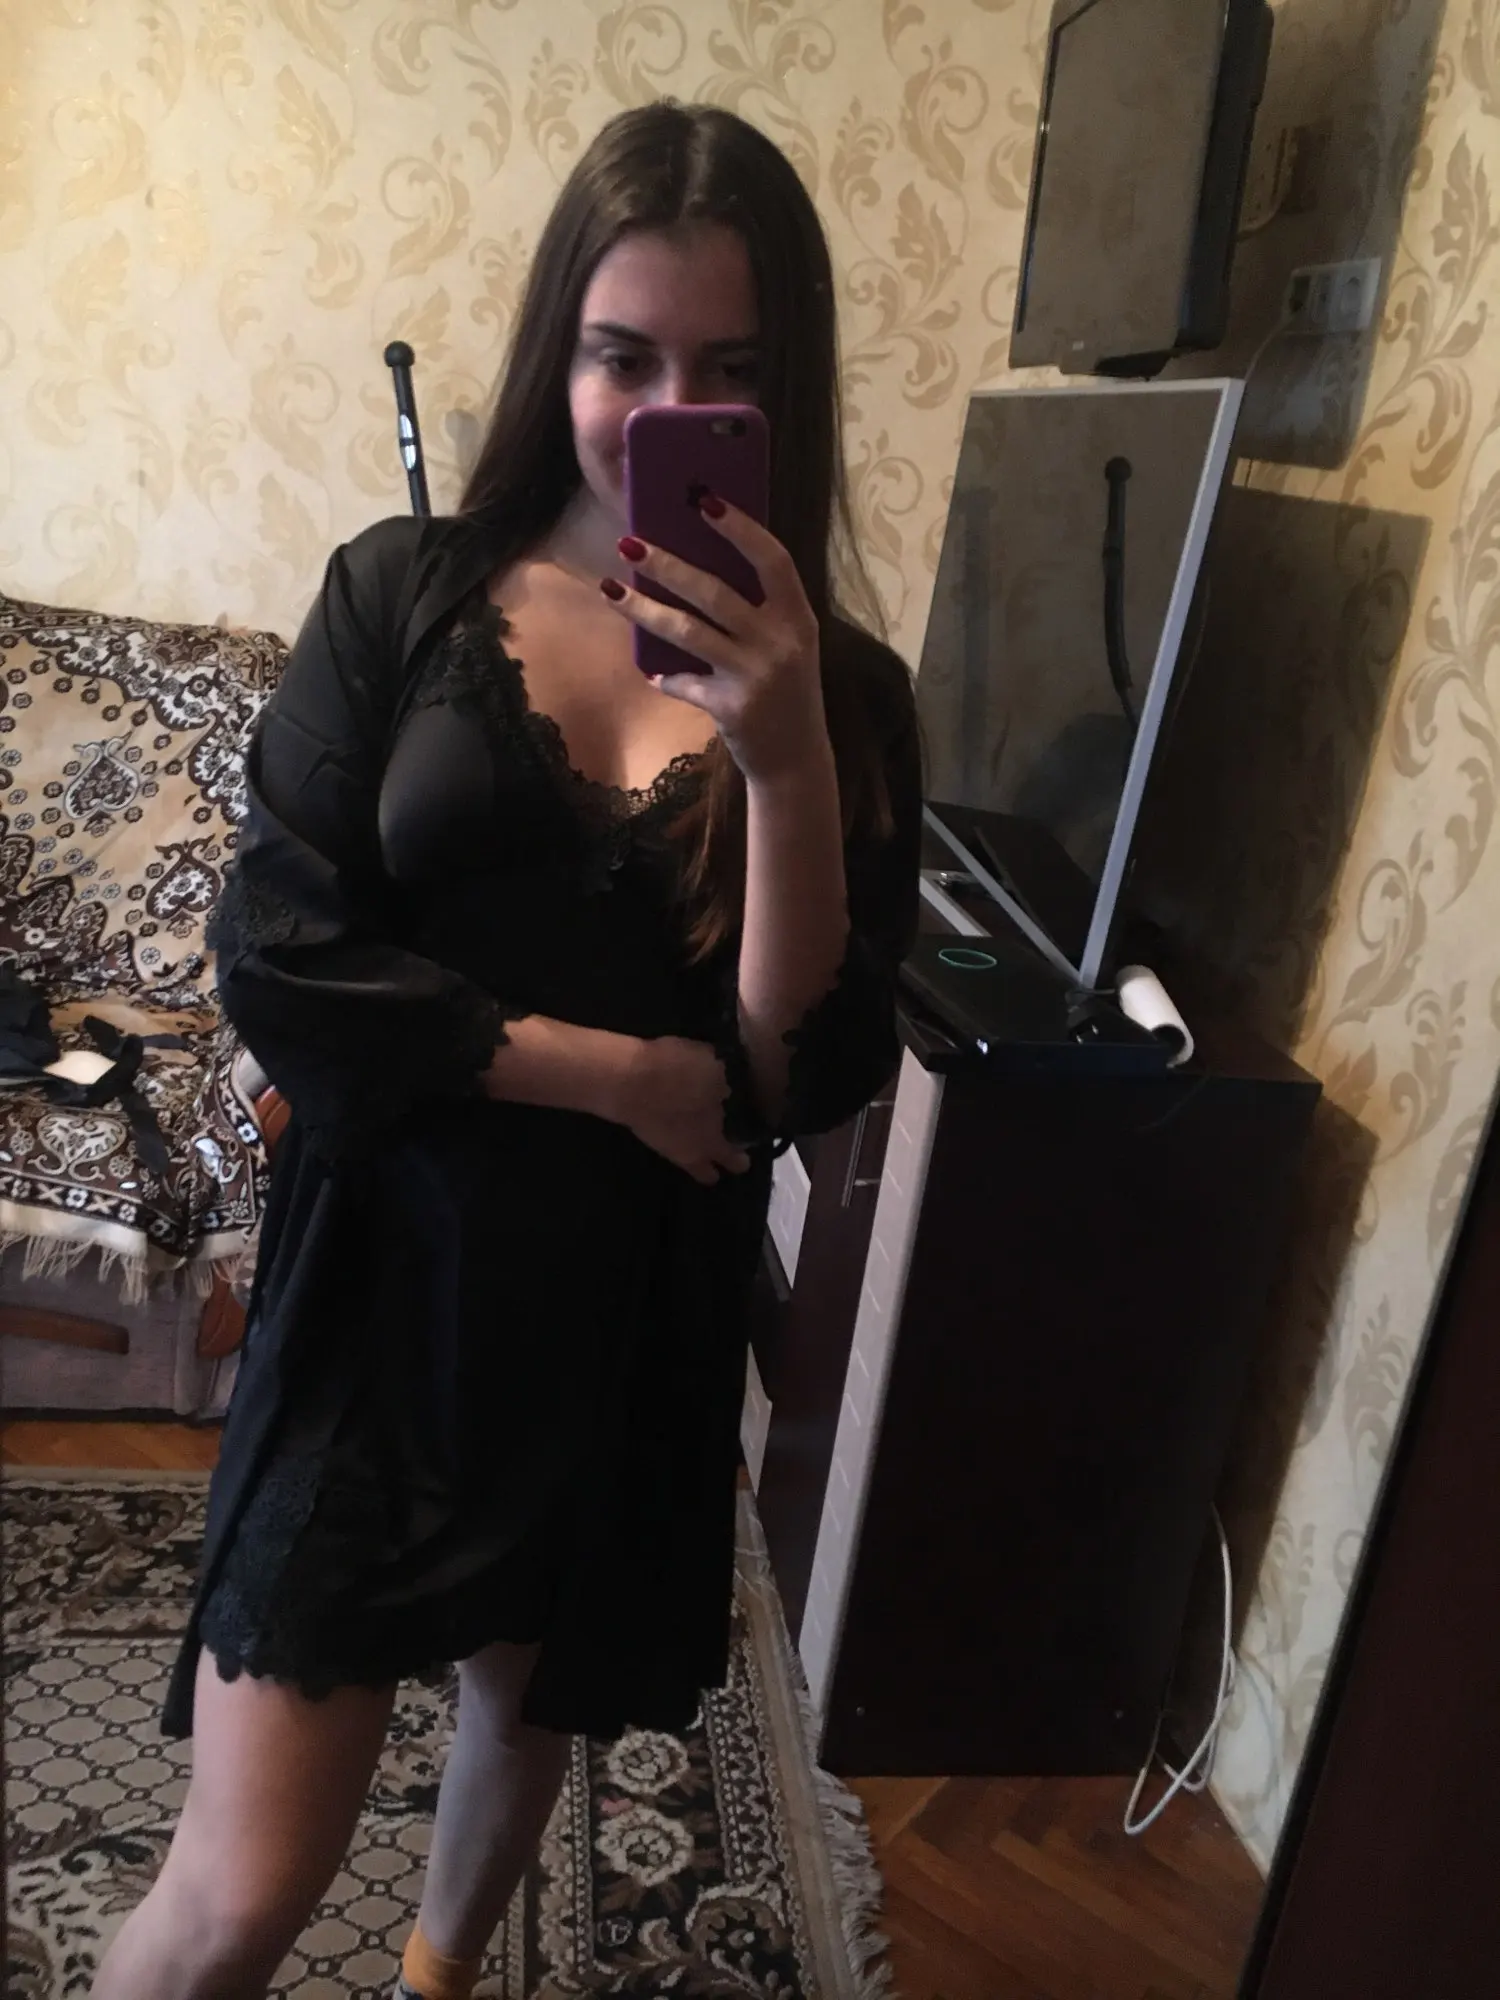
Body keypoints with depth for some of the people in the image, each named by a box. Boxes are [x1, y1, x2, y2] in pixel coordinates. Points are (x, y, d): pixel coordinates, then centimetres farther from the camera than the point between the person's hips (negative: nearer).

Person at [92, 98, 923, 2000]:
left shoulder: (840, 690, -4)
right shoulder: (404, 595, -7)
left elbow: (815, 1064, -12)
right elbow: (276, 956, -13)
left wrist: (783, 751, -25)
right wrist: (616, 1069, -15)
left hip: (632, 1318, 3)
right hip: (382, 1289, -2)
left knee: (533, 1694, 27)